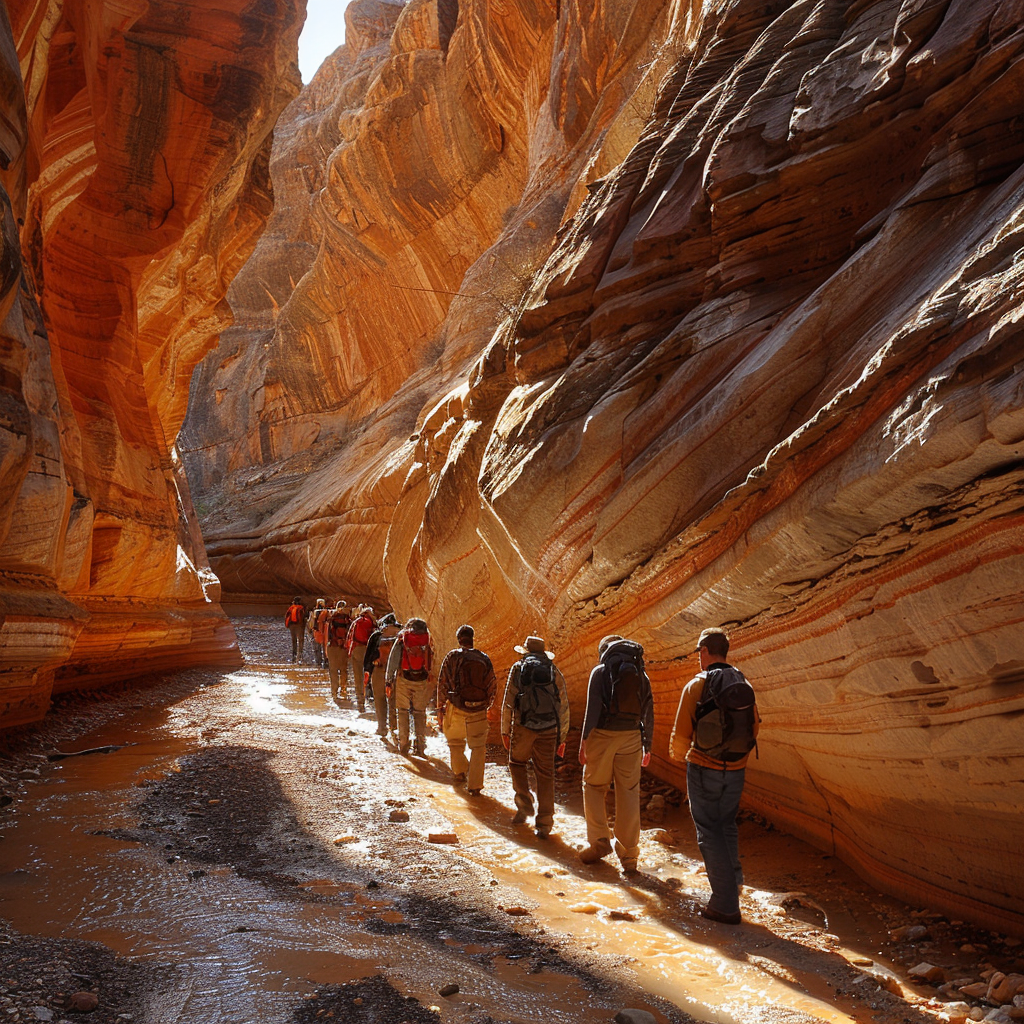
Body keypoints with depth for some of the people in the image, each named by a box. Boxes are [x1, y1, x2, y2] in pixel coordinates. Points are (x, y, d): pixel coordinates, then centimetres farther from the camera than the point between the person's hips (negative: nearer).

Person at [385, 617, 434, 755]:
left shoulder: (401, 638, 0)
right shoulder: (427, 639, 2)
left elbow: (393, 659, -1)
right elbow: (431, 661, 4)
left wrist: (388, 679, 4)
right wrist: (428, 677, 12)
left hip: (404, 679, -1)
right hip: (422, 680, 1)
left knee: (403, 710, 9)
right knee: (420, 712, 10)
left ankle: (403, 745, 6)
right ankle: (421, 746, 9)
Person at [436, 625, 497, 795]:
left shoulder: (453, 656, -3)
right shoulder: (484, 658, 2)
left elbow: (443, 683, -3)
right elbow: (492, 685, 5)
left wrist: (440, 707, 4)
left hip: (456, 709, -1)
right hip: (478, 711, 1)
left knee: (455, 741, 24)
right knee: (478, 748, 11)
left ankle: (460, 772, 27)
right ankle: (474, 786, 10)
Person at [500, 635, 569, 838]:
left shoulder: (518, 668, 8)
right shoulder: (554, 672, 13)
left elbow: (508, 702, 1)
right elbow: (564, 706, 11)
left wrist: (505, 730, 6)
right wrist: (562, 737, 16)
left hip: (523, 726, -2)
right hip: (549, 729, 2)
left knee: (517, 763, 21)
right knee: (545, 774, 6)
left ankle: (524, 806, 10)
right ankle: (544, 824, 7)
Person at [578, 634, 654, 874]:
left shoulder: (600, 671, -1)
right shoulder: (641, 674, 11)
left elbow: (593, 708, -10)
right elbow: (648, 713, 10)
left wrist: (584, 740, -9)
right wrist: (647, 746, 16)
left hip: (603, 736, -3)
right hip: (631, 738, 3)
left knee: (593, 787, 13)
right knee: (628, 794, 7)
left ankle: (600, 841, 6)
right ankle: (629, 855, 11)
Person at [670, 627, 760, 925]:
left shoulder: (697, 685, -12)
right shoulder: (744, 685, 2)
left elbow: (681, 734, -9)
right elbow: (754, 726, 10)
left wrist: (677, 754, 12)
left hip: (703, 769, -5)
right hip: (735, 770, 5)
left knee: (709, 832, 2)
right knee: (727, 826, 24)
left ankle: (726, 905, 2)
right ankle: (733, 879, 31)